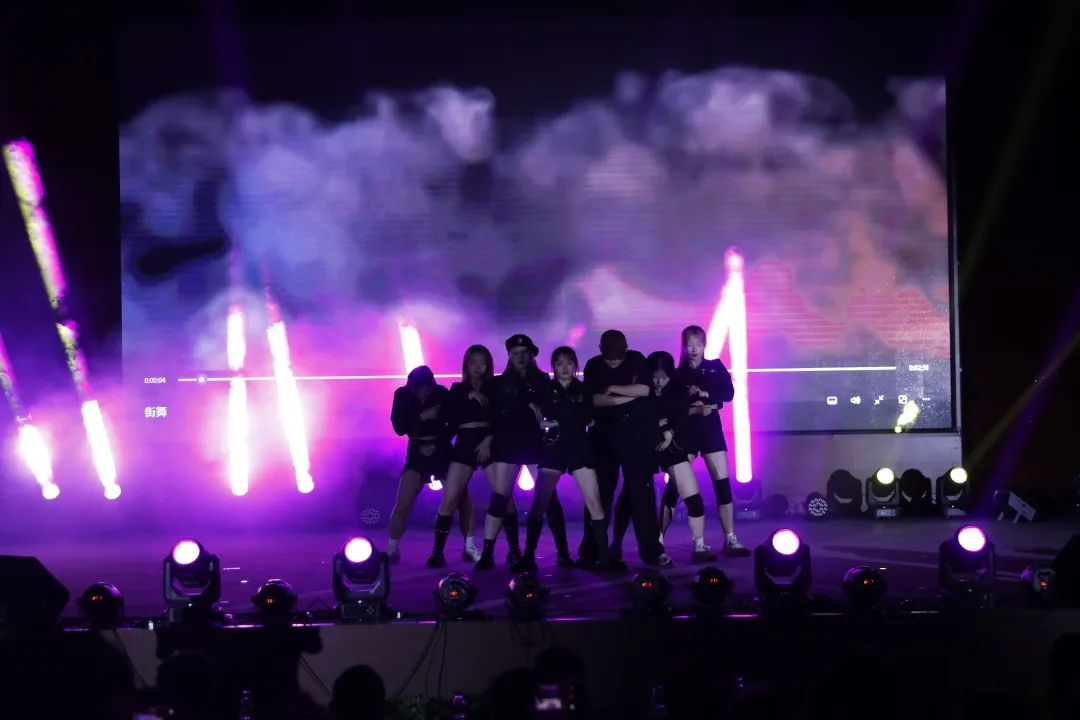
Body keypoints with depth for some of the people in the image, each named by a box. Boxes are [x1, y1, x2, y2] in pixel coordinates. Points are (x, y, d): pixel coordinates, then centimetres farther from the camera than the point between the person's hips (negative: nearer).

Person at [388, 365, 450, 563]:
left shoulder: (441, 393, -7)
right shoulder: (403, 395, -6)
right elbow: (399, 427, -10)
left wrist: (436, 444, -7)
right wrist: (422, 417, -21)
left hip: (442, 450, 0)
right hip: (417, 452, 0)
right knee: (402, 504, -10)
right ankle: (392, 550, 1)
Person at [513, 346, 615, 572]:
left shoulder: (583, 390, 8)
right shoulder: (546, 390, 8)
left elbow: (590, 420, 2)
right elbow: (539, 421, 1)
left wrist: (556, 423, -5)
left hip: (579, 449, 0)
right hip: (553, 449, 0)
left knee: (594, 502, -7)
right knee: (539, 503, -5)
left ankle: (604, 556, -5)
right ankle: (528, 557, -1)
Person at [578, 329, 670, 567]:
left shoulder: (636, 360, 0)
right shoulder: (593, 366, 2)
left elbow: (644, 390, -12)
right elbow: (595, 399, -10)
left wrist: (612, 389, -11)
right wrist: (629, 396, -13)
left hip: (637, 434, -1)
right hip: (605, 435, 1)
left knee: (641, 492, -3)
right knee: (599, 494, 1)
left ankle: (651, 550, -1)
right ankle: (591, 552, 6)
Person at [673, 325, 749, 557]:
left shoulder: (716, 368, 6)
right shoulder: (677, 374, 3)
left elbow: (728, 392, -8)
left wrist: (705, 394, -21)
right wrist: (692, 409, -20)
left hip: (711, 429, 1)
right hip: (685, 432, -1)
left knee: (723, 484, -2)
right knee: (674, 485, -5)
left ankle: (730, 540, 2)